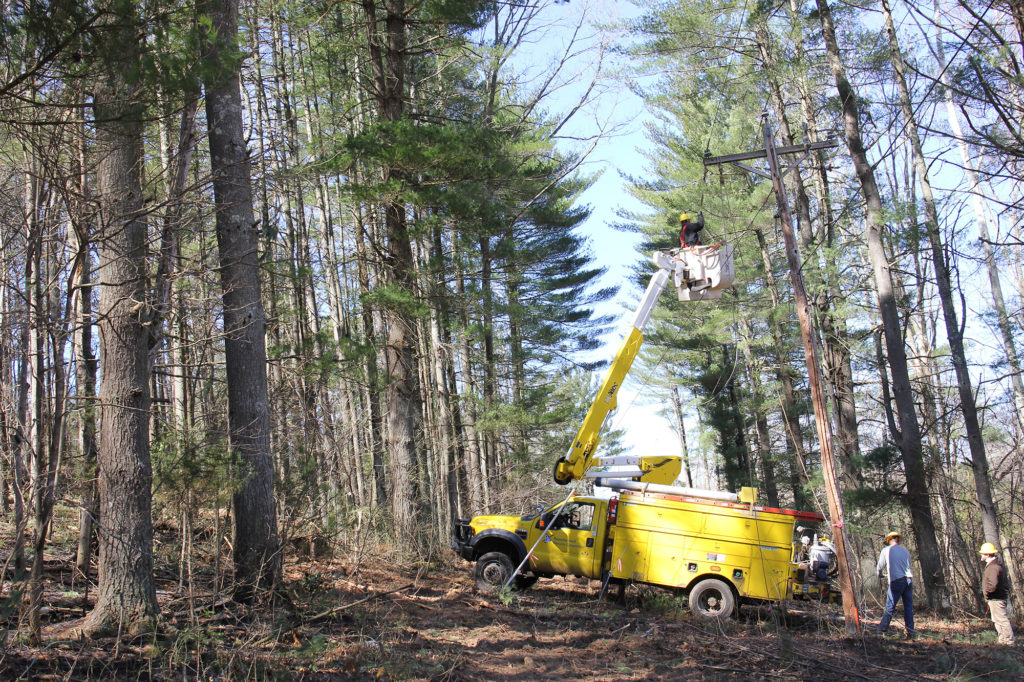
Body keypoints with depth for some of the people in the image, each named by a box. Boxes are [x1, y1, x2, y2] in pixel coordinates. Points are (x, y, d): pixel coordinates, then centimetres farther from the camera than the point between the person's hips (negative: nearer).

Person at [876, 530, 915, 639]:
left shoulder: (886, 550, 3)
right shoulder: (905, 551, 13)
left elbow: (880, 567, 11)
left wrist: (879, 574, 33)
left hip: (896, 581, -3)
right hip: (908, 579, 3)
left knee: (890, 607, 0)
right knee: (908, 608, 7)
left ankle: (882, 630, 1)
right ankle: (910, 633, 6)